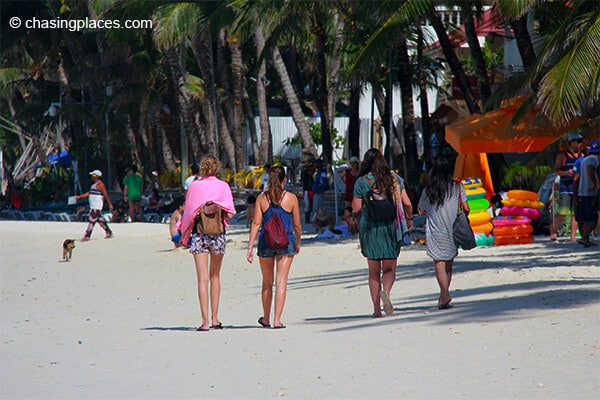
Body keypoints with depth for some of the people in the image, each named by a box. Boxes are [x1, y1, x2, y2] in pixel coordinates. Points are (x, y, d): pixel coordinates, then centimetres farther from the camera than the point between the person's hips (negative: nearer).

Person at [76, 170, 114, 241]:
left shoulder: (100, 184, -13)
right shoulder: (94, 184, 18)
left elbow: (106, 195, -15)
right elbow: (89, 193, 26)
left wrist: (110, 204, -16)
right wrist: (80, 197, 23)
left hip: (97, 207, -10)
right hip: (93, 206, 10)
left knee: (91, 220, -10)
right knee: (100, 220, 13)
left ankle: (87, 236, -11)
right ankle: (109, 233, 21)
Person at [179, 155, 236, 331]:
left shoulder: (194, 186, -1)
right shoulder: (223, 186, 0)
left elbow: (188, 213, 1)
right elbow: (230, 213, -4)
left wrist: (184, 236, 12)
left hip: (198, 233, -1)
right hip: (218, 233, 1)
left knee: (202, 278, -3)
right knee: (215, 276, 16)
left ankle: (205, 321, -10)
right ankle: (214, 318, 16)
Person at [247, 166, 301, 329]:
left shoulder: (262, 198, 0)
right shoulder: (291, 198, -2)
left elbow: (256, 223, -3)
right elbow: (297, 225, 3)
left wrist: (250, 247, -1)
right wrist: (297, 243, 19)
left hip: (266, 242, 2)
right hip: (286, 241, -2)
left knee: (267, 282, 16)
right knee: (281, 282, -1)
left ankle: (266, 319, 27)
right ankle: (277, 320, -7)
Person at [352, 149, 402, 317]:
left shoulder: (362, 181, -4)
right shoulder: (393, 179, 0)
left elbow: (356, 207, -4)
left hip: (369, 227, 0)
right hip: (390, 226, 0)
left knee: (374, 271, 9)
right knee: (389, 268, 8)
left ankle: (377, 308, 5)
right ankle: (386, 291, -24)